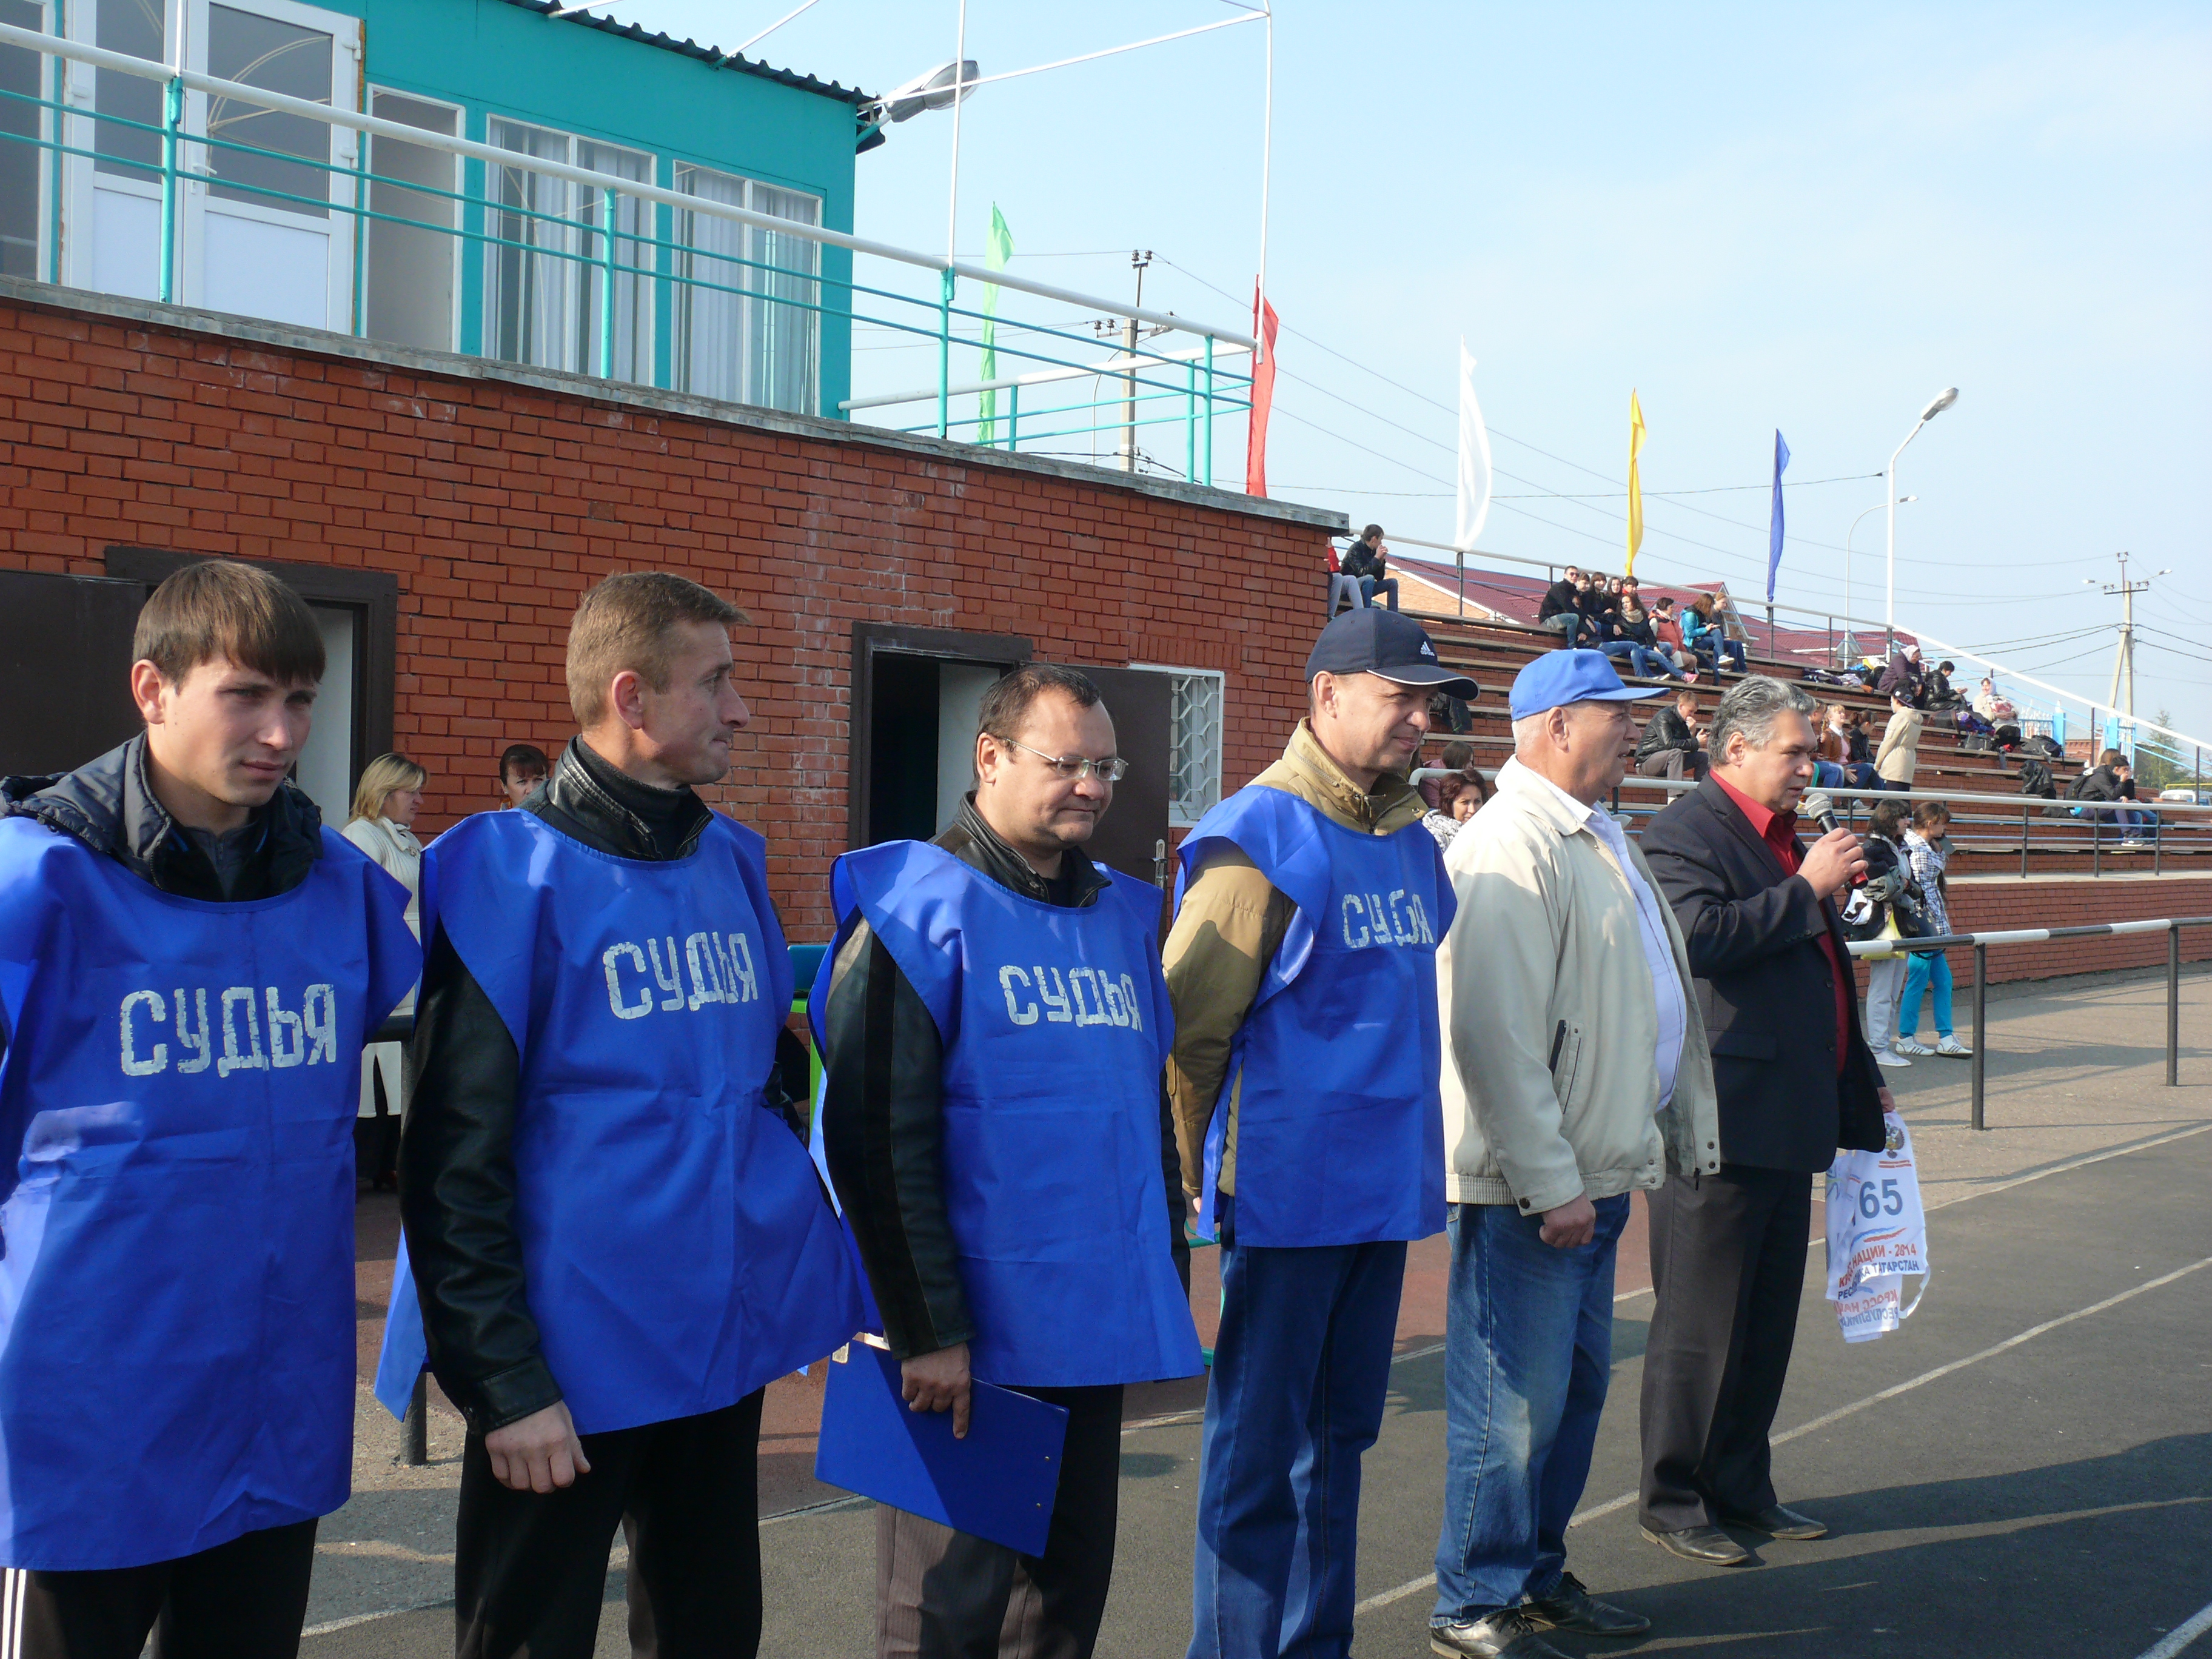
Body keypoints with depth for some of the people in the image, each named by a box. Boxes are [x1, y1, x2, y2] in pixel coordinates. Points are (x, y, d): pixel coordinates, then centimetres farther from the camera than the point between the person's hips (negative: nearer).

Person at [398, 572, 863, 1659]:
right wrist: (505, 1380, -15)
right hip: (570, 1369, -6)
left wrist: (825, 1277, 13)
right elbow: (456, 1158, -14)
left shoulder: (732, 860, 8)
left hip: (728, 1342, 6)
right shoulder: (510, 873, -12)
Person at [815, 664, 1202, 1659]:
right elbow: (879, 1138, -16)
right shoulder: (920, 911, -11)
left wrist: (1168, 1281, 16)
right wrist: (927, 1329, -18)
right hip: (969, 1348, -7)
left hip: (1096, 1334, 7)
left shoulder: (1122, 917, 11)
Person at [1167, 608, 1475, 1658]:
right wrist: (1212, 1178, -7)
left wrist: (1409, 1148, 17)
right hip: (1288, 1203, -7)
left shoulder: (1413, 845, 10)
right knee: (1261, 1454, 3)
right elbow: (1188, 1028, -12)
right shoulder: (1256, 839, -13)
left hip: (1385, 1193, 7)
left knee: (1337, 1441, 18)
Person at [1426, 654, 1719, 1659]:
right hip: (1532, 1188, -10)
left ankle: (1539, 1576, 32)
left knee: (1574, 1388, 18)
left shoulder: (1596, 837, 15)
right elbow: (1496, 1036, -23)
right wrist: (1549, 1184, -22)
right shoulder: (1510, 847, -17)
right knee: (1513, 1404, 0)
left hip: (1592, 1176, 10)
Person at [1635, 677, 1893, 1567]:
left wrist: (1860, 1082, 27)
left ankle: (1742, 1487, 26)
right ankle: (1673, 1500, 12)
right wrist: (1807, 886, -19)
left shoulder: (1785, 839, 19)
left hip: (1791, 1119, 9)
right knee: (1700, 1324, 0)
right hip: (1719, 1119, -9)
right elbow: (1704, 936, -28)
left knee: (1767, 1319, 15)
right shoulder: (1683, 832, -10)